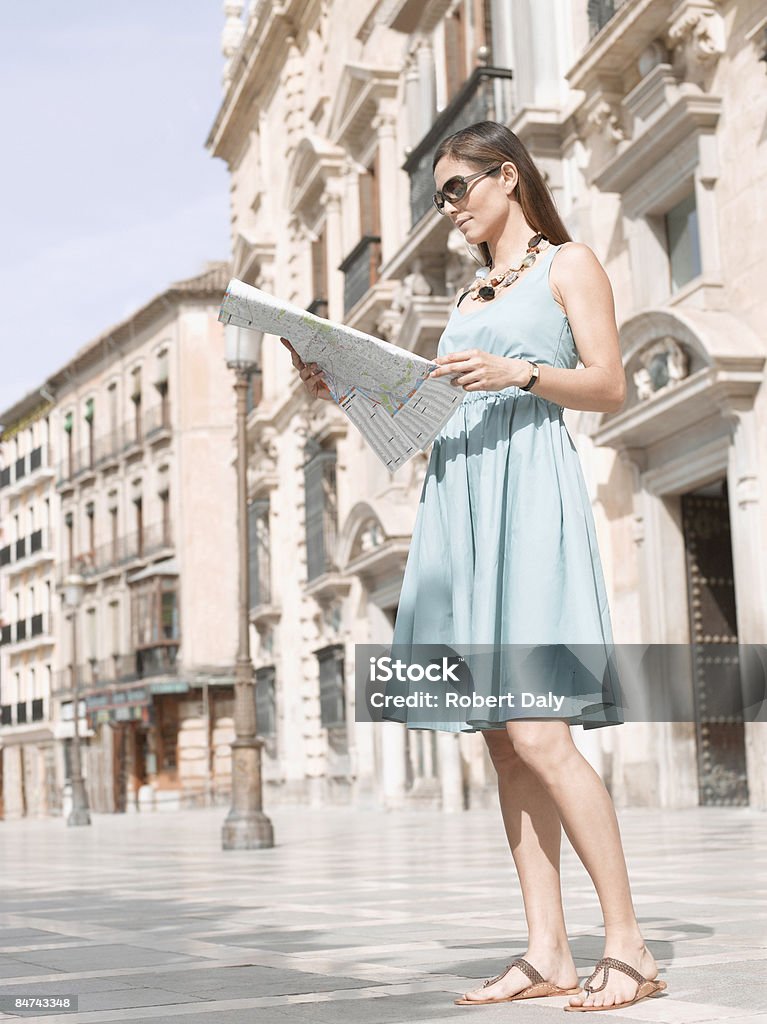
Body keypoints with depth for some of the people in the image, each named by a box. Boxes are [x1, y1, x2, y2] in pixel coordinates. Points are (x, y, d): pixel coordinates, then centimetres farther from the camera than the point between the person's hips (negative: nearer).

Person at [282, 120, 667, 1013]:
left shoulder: (568, 264, 8)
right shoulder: (470, 295, 27)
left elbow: (609, 386, -3)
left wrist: (517, 372, -17)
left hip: (528, 490, -7)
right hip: (456, 496, 7)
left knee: (536, 732, -16)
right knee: (503, 740, 1)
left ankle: (628, 946, -9)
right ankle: (546, 952, 3)